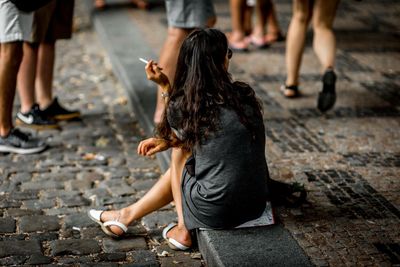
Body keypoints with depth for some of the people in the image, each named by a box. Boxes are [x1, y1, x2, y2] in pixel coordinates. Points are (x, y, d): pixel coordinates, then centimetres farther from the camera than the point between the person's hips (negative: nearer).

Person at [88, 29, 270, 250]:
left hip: (217, 212, -5)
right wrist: (167, 140, 18)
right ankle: (128, 214, 41)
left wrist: (165, 86, 11)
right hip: (256, 204, 5)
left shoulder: (181, 105, -8)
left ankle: (183, 228, 24)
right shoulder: (245, 95, 3)